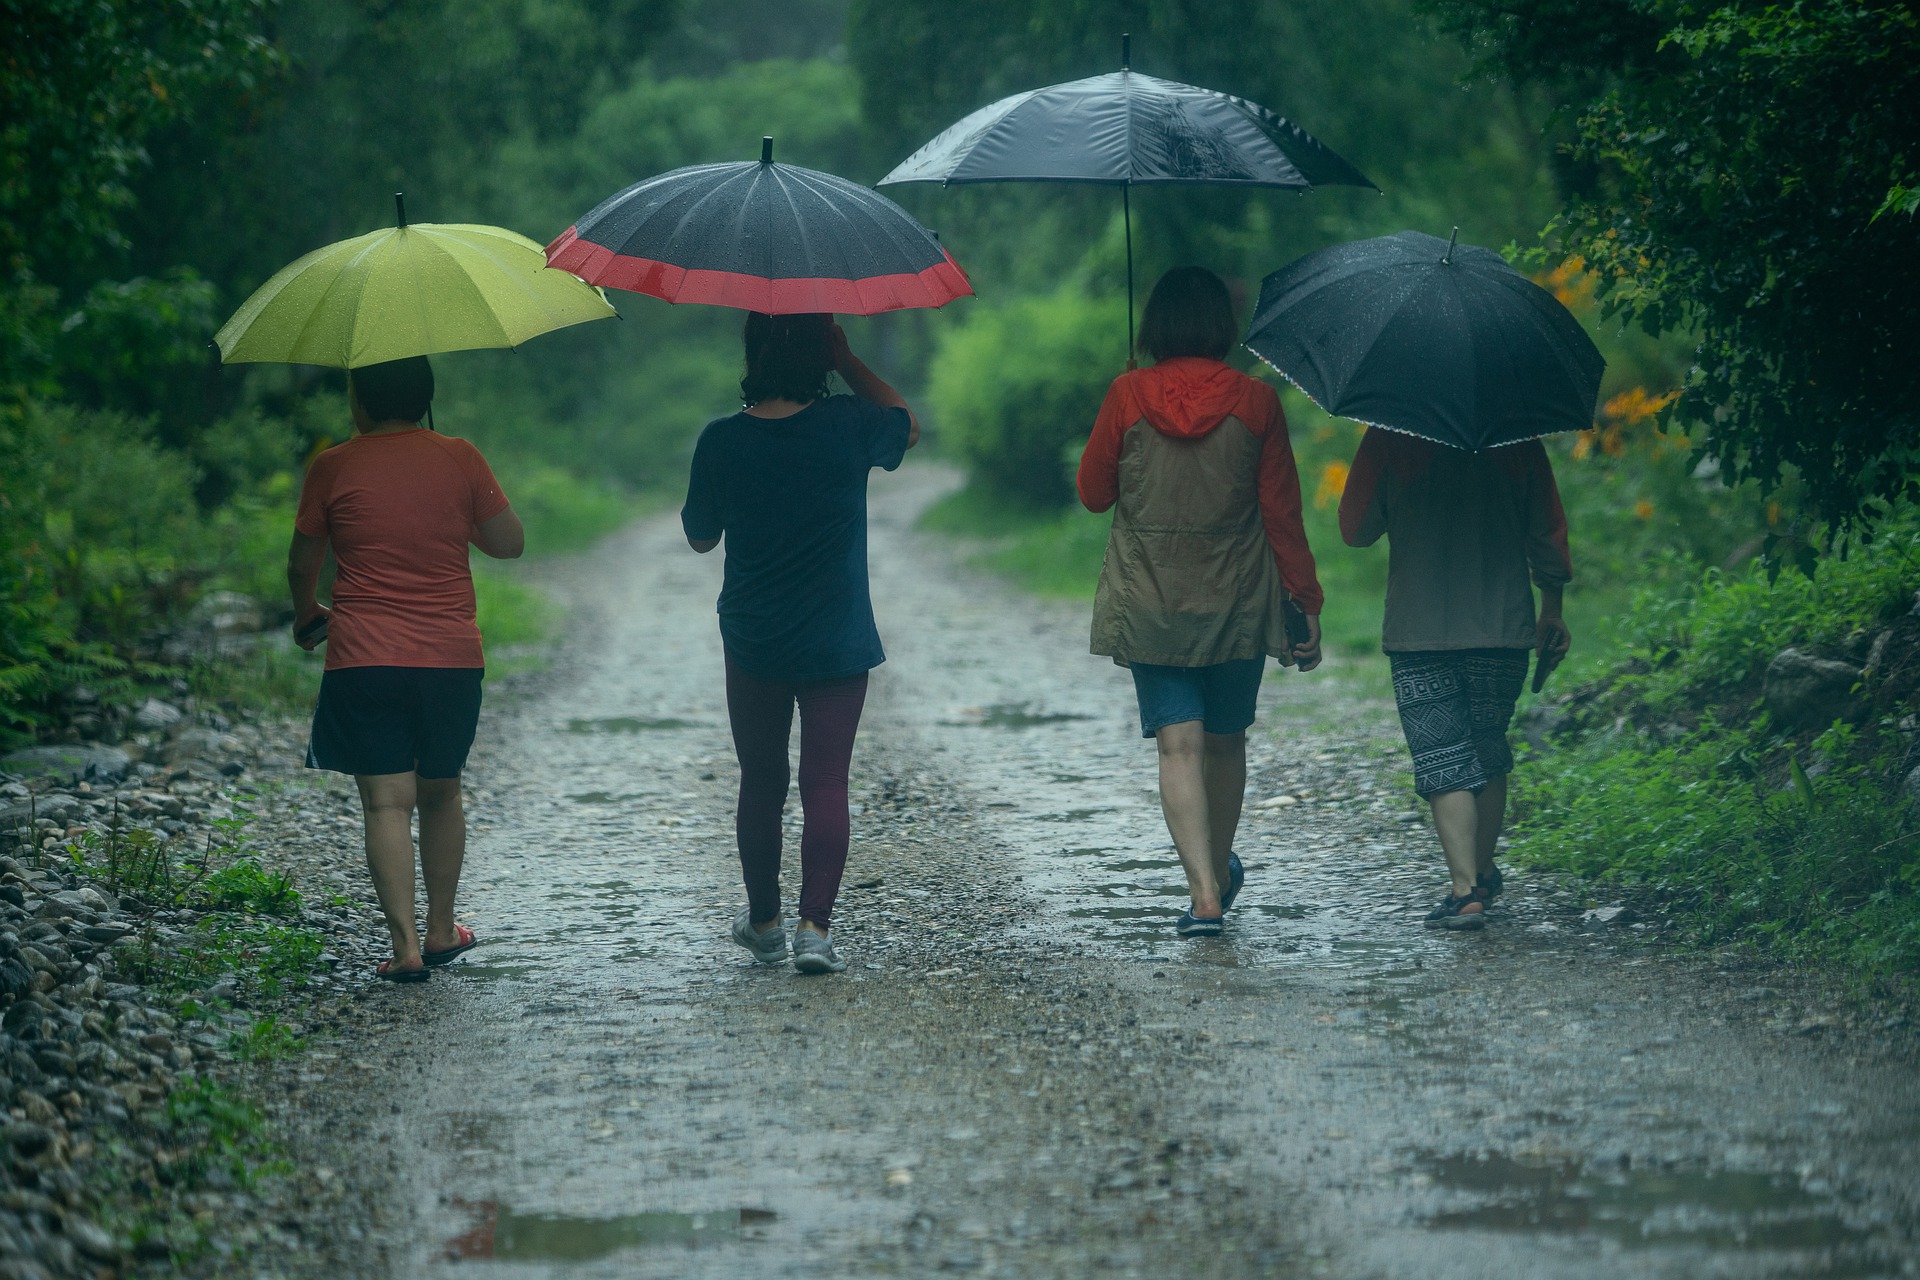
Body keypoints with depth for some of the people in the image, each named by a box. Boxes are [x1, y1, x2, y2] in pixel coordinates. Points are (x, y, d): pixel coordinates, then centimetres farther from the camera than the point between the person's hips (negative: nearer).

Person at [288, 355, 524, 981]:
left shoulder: (333, 468, -2)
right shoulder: (460, 459, 0)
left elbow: (302, 564, 8)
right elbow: (509, 543, 6)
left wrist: (306, 615, 29)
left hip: (364, 661, -2)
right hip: (451, 658, 2)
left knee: (385, 802, -2)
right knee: (441, 793, 19)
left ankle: (405, 943, -13)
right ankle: (441, 930, 27)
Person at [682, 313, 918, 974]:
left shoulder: (722, 441, -9)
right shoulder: (847, 426, -11)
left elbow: (699, 536, 5)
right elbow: (907, 424, 13)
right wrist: (846, 359, 7)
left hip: (752, 645, 1)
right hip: (837, 645, -1)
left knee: (760, 784, 15)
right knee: (826, 783, -2)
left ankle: (764, 923, 27)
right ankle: (815, 925, -14)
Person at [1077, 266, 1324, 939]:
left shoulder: (1128, 396, -6)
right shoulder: (1255, 401, -5)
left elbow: (1093, 492, 5)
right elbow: (1282, 512, -2)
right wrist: (1305, 603, 5)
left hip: (1149, 605, -1)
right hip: (1237, 604, 1)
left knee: (1178, 743, -4)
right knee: (1225, 740, 18)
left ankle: (1204, 893, -16)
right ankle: (1221, 870, 36)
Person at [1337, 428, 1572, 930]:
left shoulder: (1387, 437, -7)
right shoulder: (1517, 438, -1)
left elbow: (1356, 529, 0)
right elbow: (1548, 532, 5)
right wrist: (1552, 610, 16)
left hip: (1418, 632, -2)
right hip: (1502, 626, 2)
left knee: (1442, 759, -2)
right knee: (1488, 750, 19)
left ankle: (1465, 890, -12)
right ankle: (1483, 875, 29)